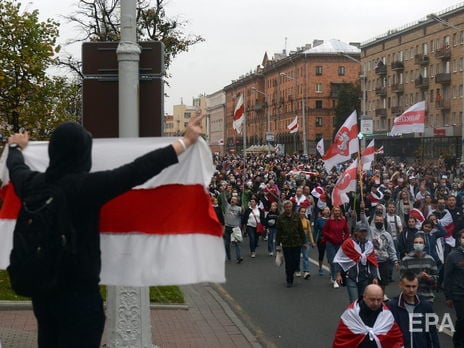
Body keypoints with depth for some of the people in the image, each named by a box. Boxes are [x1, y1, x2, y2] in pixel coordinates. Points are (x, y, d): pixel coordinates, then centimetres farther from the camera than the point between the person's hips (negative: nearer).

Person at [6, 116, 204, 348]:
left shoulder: (33, 184, -2)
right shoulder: (87, 185, -22)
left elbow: (16, 168, 21)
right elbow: (138, 170, -22)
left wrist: (16, 147, 44)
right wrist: (186, 141, -16)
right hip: (78, 289, -7)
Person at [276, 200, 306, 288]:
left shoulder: (296, 216, 3)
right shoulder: (280, 218, -1)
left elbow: (301, 230, 8)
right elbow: (278, 232, 0)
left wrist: (303, 242, 6)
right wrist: (278, 244, -4)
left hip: (297, 243, 1)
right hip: (286, 244, -1)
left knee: (296, 261, 3)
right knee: (288, 263, 1)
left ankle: (290, 273, 31)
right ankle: (289, 281, 11)